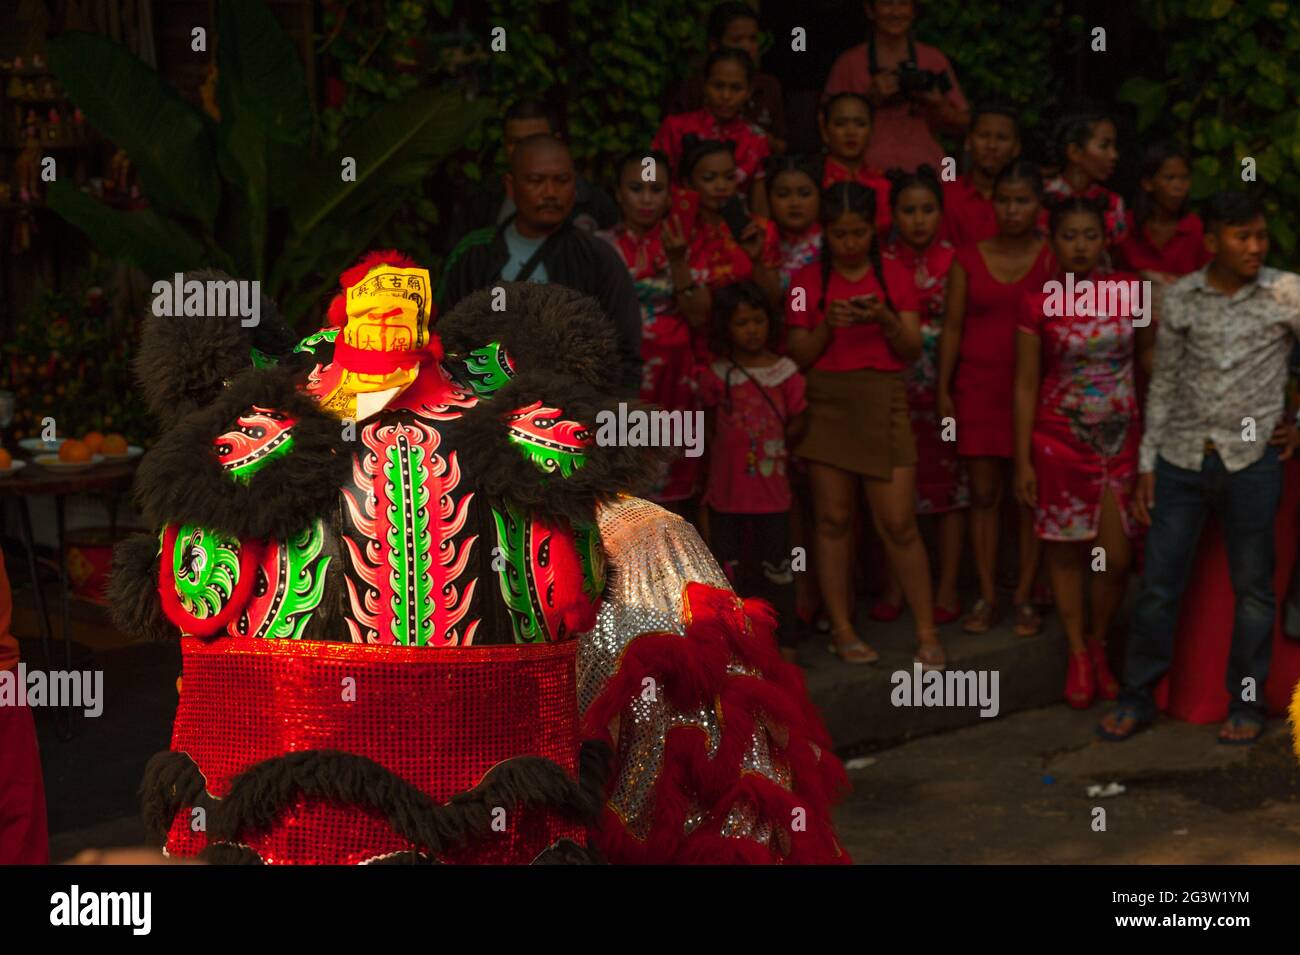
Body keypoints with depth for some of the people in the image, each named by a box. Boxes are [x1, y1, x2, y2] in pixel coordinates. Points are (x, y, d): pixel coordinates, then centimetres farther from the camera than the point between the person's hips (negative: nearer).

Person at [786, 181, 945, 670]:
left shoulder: (895, 276, 7)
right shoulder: (807, 281, 6)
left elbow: (912, 350, 3)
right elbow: (798, 356, 4)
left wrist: (885, 319, -15)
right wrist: (827, 325, -13)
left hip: (882, 404, 0)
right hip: (825, 405, 1)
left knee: (899, 524, -5)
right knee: (832, 519, 2)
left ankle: (927, 633, 2)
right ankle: (841, 629, 11)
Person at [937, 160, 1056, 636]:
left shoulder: (1053, 259, 1)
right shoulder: (968, 260, 5)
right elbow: (951, 326, 5)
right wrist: (943, 389, 1)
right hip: (978, 386, 1)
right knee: (983, 494, 4)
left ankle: (1024, 597, 10)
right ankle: (987, 597, 12)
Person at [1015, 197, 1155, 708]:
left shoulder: (1128, 289, -1)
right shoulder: (1039, 303, -4)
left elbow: (1149, 352, 8)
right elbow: (1026, 385, -2)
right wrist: (1023, 460, -4)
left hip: (1121, 440, 1)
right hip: (1059, 441, -1)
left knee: (1117, 557, 0)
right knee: (1065, 551, 6)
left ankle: (1098, 643, 25)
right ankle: (1078, 654, 22)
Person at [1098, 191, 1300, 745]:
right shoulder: (1180, 297, 3)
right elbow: (1163, 384, 7)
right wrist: (1146, 464, 6)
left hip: (1253, 458, -1)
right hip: (1182, 456, 1)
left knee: (1252, 588, 7)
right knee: (1158, 584, 4)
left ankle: (1246, 704, 21)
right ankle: (1137, 698, 17)